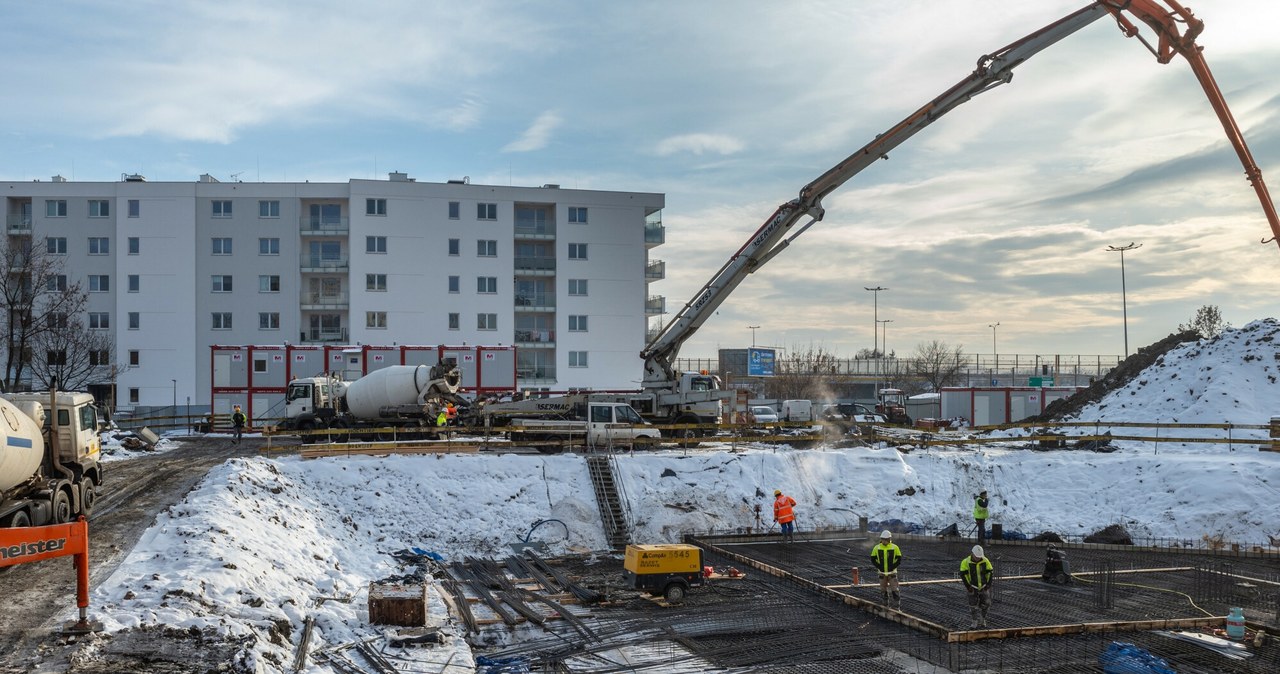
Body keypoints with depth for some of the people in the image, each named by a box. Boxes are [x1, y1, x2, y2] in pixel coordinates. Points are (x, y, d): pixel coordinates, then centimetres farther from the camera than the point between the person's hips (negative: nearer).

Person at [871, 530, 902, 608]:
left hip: (892, 572, -2)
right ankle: (885, 605, 22)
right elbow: (873, 559, 4)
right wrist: (879, 566, -8)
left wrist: (893, 566, -12)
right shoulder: (877, 548, -5)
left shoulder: (894, 547, -8)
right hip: (882, 573, 2)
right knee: (883, 590, 10)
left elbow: (899, 559, -2)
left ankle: (897, 606, 4)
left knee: (894, 589, -5)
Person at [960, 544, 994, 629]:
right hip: (973, 588, -2)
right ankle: (973, 623, 6)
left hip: (983, 587, 2)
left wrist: (988, 584, -6)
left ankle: (982, 620, 24)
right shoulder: (966, 562, -16)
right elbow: (963, 574, -12)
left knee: (985, 604, 4)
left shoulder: (985, 561, -10)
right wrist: (968, 586, -13)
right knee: (973, 606, -2)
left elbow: (990, 572, -1)